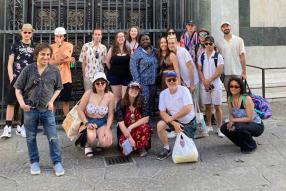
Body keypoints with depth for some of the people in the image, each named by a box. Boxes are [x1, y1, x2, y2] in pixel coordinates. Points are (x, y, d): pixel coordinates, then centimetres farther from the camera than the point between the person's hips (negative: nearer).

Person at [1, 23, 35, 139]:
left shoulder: (34, 47, 9)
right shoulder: (16, 45, 4)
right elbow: (10, 63, 2)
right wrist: (11, 78, -6)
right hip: (16, 78, -2)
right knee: (11, 102, -4)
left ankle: (21, 127, 16)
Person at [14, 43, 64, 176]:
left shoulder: (54, 70, -4)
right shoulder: (28, 69, -6)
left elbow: (58, 88, 9)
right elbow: (18, 88, 1)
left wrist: (52, 100, -5)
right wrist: (21, 102, -13)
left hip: (47, 109, 0)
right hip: (30, 109, 0)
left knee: (53, 138, 1)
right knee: (31, 138, 12)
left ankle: (57, 162, 15)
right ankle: (34, 162, 29)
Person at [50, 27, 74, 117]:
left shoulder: (69, 45, 0)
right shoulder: (51, 47, 4)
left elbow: (65, 56, -16)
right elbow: (50, 62, -8)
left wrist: (60, 44, -12)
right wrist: (63, 59, -15)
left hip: (65, 78, -1)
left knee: (65, 101, 8)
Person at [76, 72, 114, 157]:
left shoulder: (110, 96, -7)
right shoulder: (88, 94, -11)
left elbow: (110, 115, -4)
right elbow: (80, 110, -7)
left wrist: (107, 129, -15)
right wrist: (87, 123, -17)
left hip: (102, 122, 2)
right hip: (88, 121, -1)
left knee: (107, 143, -23)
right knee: (91, 137, -34)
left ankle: (95, 143, 14)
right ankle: (87, 145, 5)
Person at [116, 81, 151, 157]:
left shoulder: (141, 103, -6)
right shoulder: (121, 104, -11)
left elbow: (146, 119, -16)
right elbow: (121, 123, -18)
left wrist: (131, 127, -23)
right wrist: (129, 138, -27)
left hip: (139, 130, 1)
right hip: (125, 131, -1)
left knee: (145, 127, -32)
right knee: (123, 142, -33)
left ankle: (141, 147, -7)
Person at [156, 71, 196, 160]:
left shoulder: (184, 90, -20)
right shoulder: (163, 94, -9)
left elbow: (188, 109, -29)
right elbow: (162, 112, -10)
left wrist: (172, 118, -24)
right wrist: (174, 123, -24)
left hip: (188, 122, -2)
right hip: (174, 120, 3)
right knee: (160, 125, -24)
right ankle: (166, 149, -4)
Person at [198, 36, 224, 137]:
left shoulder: (218, 56, -2)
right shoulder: (201, 56, 8)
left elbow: (219, 71, -8)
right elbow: (200, 70, 7)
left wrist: (209, 80, -13)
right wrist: (204, 81, -7)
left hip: (216, 84, -3)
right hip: (204, 84, 3)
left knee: (217, 106, -2)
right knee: (207, 106, 9)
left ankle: (219, 128, 3)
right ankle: (209, 126, 21)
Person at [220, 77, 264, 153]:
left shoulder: (247, 99, -25)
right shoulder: (230, 99, -6)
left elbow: (249, 118, -25)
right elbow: (230, 114, 4)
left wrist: (234, 120, -25)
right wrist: (231, 122, -18)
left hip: (256, 125, -7)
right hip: (242, 124, 7)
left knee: (239, 127, -34)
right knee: (224, 128, -9)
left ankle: (251, 146, -5)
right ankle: (243, 143, 13)